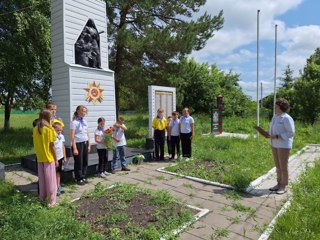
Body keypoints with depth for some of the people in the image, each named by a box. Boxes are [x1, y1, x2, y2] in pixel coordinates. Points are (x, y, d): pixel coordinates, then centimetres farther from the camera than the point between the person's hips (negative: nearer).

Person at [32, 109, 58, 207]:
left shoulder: (35, 129, 1)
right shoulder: (49, 129, -14)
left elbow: (35, 143, 6)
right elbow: (52, 146, -13)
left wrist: (38, 154, 17)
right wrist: (56, 159, -5)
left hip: (40, 158, 5)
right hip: (49, 157, -5)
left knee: (42, 178, 17)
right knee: (50, 179, 3)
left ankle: (42, 197, 31)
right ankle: (51, 200, 10)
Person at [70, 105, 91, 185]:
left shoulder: (85, 121, 8)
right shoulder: (74, 122, -11)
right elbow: (72, 136, -13)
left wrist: (89, 145, 11)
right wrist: (74, 148, -15)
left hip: (85, 143, 6)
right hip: (78, 143, -6)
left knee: (85, 161, 11)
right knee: (79, 162, 4)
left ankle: (83, 177, 24)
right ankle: (79, 179, 18)